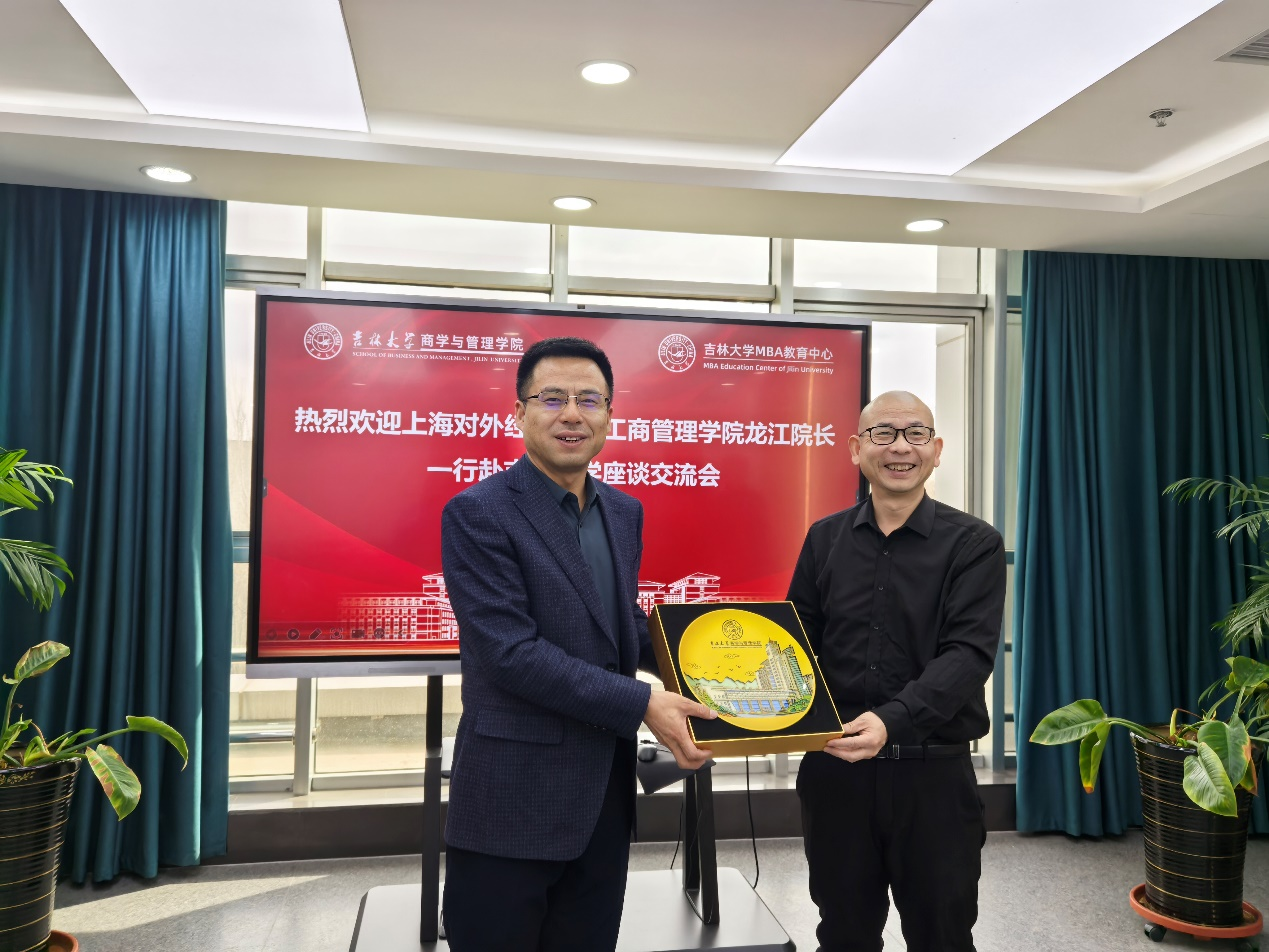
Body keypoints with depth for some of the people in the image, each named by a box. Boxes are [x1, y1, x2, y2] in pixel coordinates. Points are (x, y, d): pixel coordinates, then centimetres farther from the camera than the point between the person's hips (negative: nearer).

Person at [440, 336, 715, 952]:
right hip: (514, 797, -6)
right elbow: (510, 651, -21)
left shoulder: (625, 513, 9)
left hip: (606, 792, 7)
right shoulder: (477, 514, -13)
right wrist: (640, 705, -22)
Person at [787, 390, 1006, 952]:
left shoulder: (974, 544, -4)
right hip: (834, 769, 2)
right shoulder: (825, 539, 5)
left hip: (934, 773, -2)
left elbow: (968, 653, -15)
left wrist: (893, 720, -30)